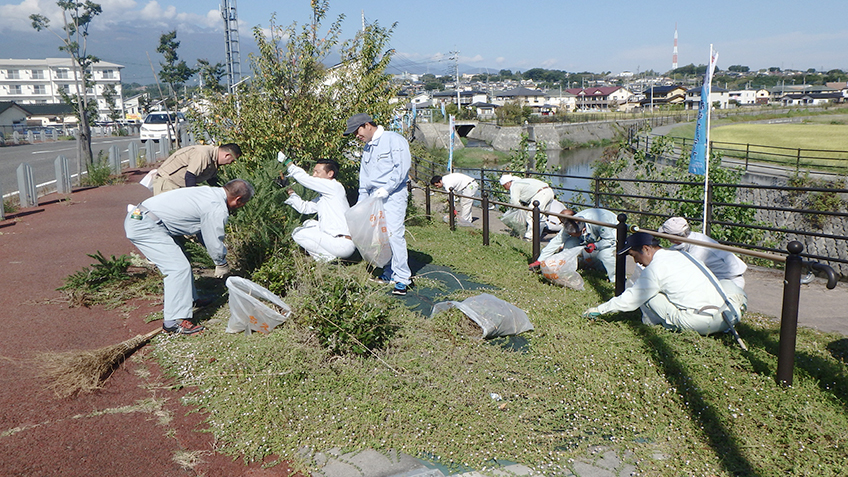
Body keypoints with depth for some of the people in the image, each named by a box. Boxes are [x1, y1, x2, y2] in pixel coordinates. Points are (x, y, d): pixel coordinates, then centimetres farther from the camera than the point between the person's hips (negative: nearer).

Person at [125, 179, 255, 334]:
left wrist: (220, 256, 32)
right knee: (179, 268, -12)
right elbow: (214, 242, -6)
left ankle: (189, 300, 31)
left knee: (178, 263, 20)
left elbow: (208, 233, 27)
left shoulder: (208, 192, 15)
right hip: (145, 226, -11)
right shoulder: (217, 209, -14)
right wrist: (221, 264, 12)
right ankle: (174, 322, -12)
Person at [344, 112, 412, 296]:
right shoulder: (367, 149, 24)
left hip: (393, 194, -8)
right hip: (374, 196, 8)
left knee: (394, 233, -16)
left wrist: (387, 189, -16)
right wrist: (361, 204, 19)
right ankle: (388, 273, 13)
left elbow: (402, 166, -13)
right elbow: (364, 179, 27)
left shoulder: (393, 140, -3)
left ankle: (402, 277, -11)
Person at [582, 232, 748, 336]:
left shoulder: (655, 269, -5)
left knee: (647, 294, 4)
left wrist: (599, 309, 13)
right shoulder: (679, 254, 18)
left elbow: (630, 300, 1)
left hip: (699, 322, -7)